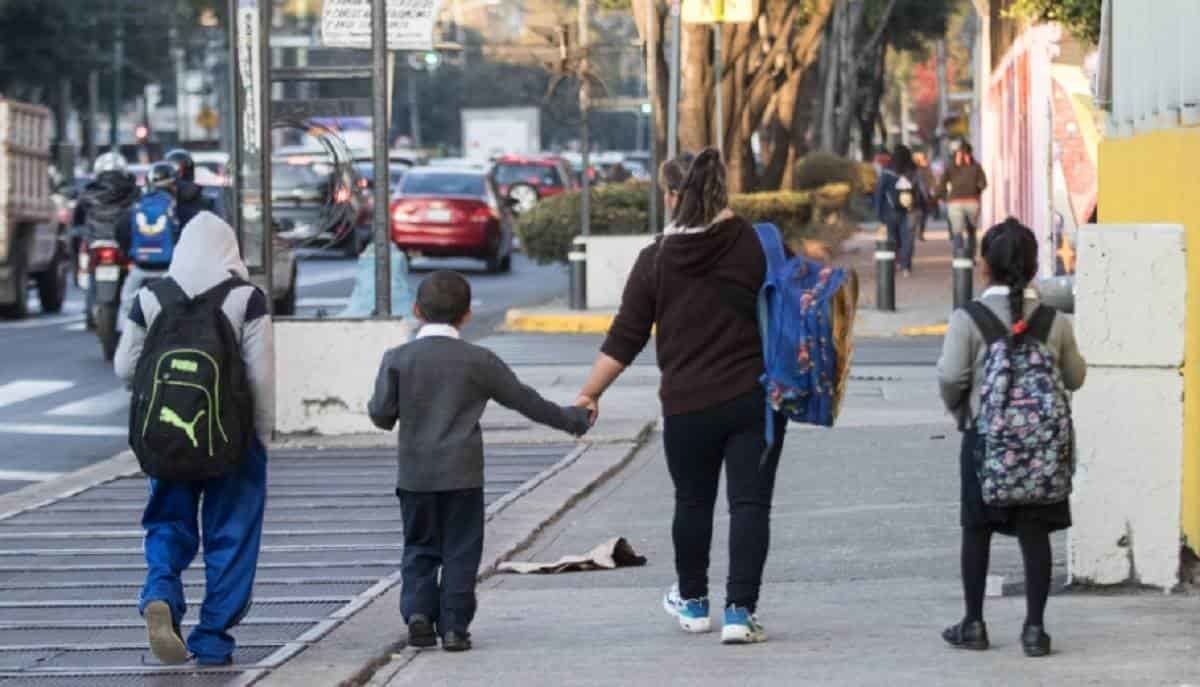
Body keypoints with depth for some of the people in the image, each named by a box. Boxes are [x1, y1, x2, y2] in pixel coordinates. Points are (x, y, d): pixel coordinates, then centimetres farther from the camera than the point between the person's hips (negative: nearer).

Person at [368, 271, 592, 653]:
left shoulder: (397, 359, -3)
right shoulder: (478, 362, -3)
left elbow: (381, 413, -7)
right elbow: (524, 399, 5)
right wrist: (571, 420, 17)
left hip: (415, 474, 1)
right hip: (462, 474, -1)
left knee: (420, 548, 12)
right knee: (460, 551, 5)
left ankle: (418, 611, -5)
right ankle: (454, 626, 1)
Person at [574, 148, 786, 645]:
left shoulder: (656, 260, -4)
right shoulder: (755, 244, -5)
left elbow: (625, 339, -2)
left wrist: (589, 394, 8)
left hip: (688, 406, 1)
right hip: (754, 399, -1)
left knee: (693, 502, 18)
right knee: (749, 504, 1)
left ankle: (692, 603, 34)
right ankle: (740, 612, -7)